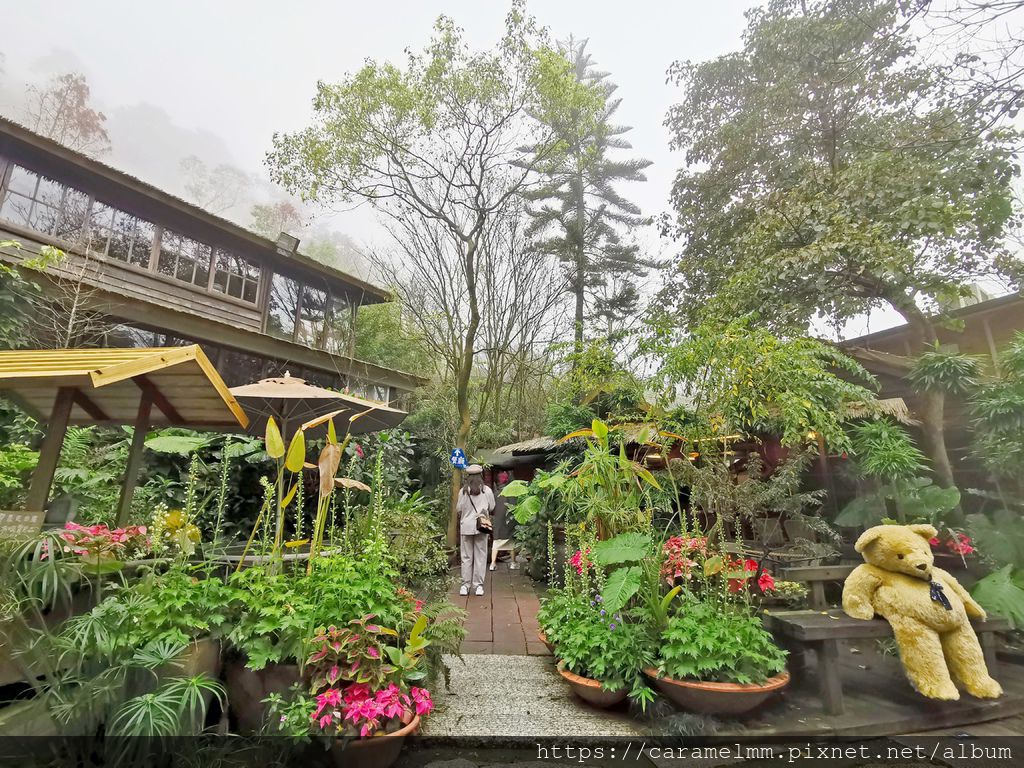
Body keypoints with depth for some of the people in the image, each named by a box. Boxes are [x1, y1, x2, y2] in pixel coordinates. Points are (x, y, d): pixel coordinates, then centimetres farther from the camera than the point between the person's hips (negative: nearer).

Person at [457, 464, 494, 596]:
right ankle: (478, 585, 10)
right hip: (482, 526, 0)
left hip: (466, 527, 0)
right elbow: (491, 508, 5)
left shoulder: (463, 491, -5)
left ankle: (465, 585, 11)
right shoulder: (487, 490, -4)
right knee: (480, 556, 8)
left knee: (466, 557, 9)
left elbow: (458, 509, 1)